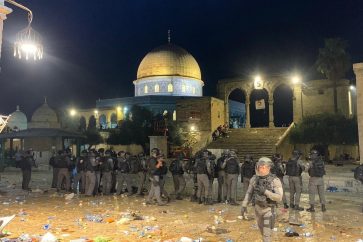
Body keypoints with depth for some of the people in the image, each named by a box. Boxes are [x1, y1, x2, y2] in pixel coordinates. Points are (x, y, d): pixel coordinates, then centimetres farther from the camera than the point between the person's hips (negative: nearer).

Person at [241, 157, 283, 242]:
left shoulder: (275, 181, -20)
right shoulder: (255, 178, -8)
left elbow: (279, 198, -25)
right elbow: (249, 193, 0)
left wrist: (265, 191, -36)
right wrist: (244, 205, -7)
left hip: (269, 209, -5)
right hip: (258, 208, 5)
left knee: (266, 233, -6)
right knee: (262, 228, 22)